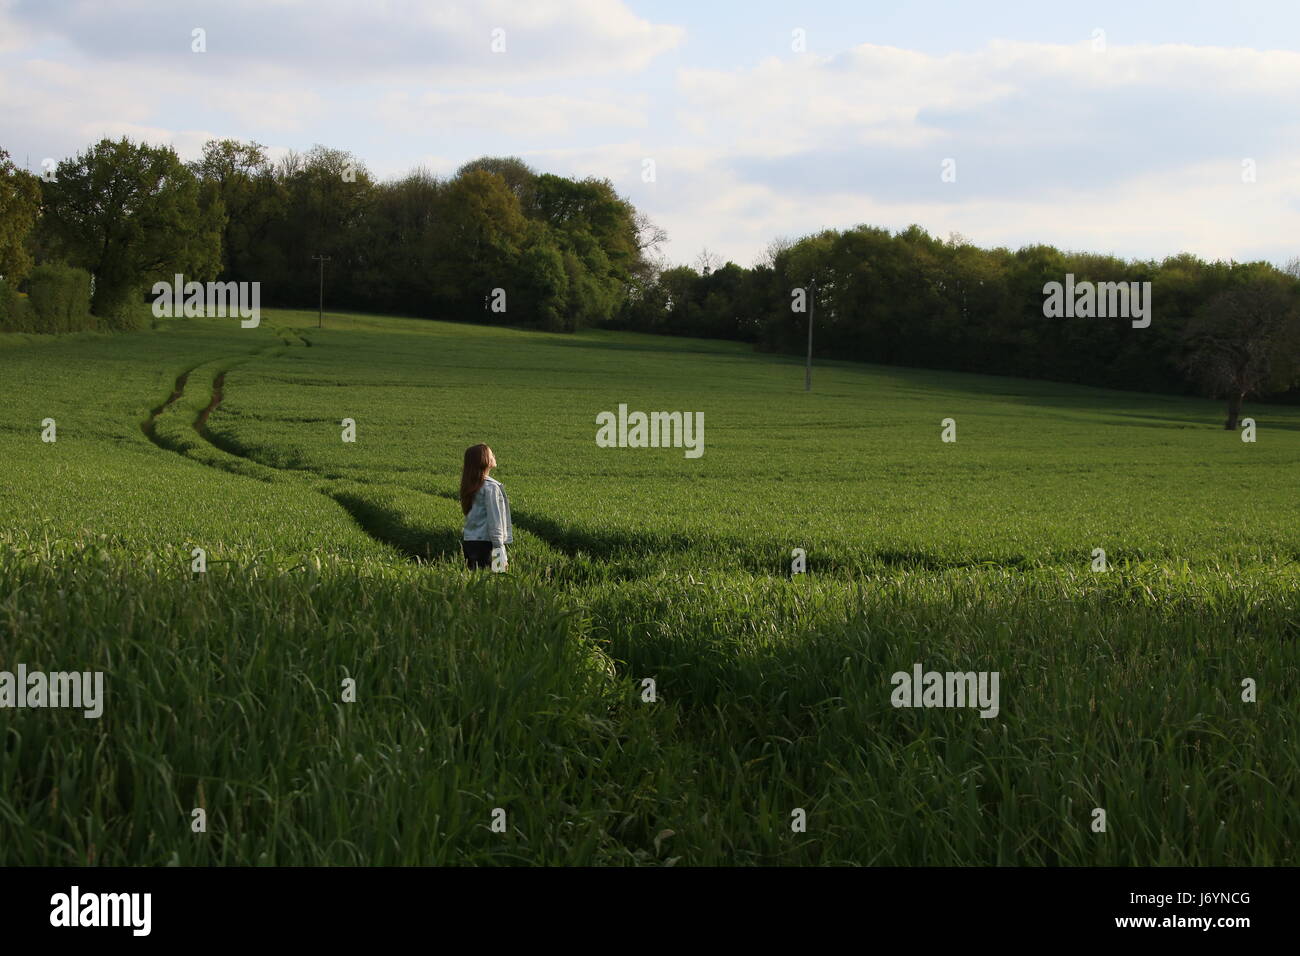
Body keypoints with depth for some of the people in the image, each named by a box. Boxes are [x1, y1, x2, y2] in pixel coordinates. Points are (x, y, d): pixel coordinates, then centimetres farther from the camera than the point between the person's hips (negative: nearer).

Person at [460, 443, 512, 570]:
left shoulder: (470, 486, 10)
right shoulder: (490, 487, -14)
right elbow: (494, 520, -15)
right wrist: (499, 547, -13)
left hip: (468, 541, 8)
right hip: (485, 542, -8)